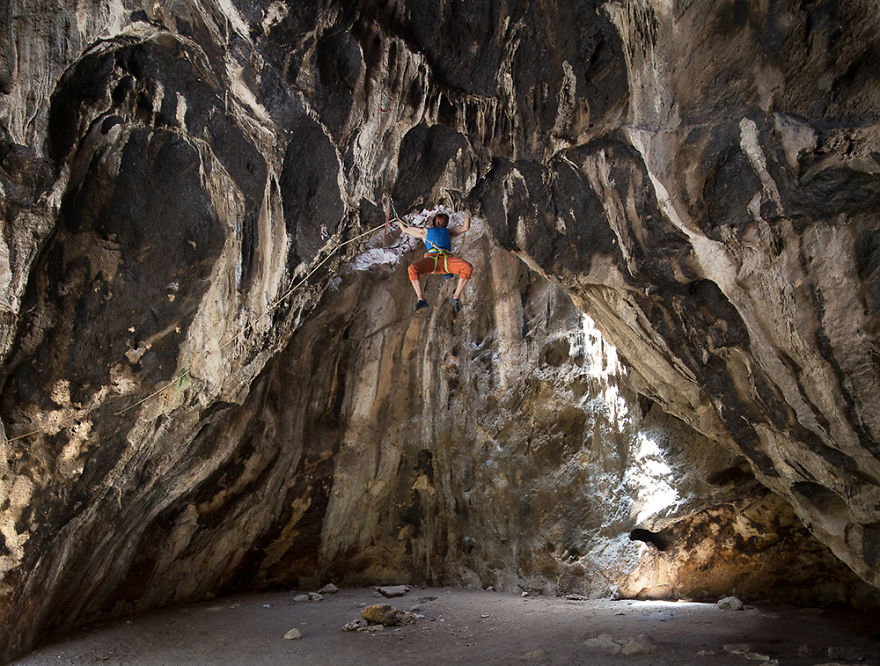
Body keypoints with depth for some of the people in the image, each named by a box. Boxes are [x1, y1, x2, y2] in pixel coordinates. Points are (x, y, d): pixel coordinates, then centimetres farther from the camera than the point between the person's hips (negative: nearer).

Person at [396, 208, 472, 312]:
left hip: (447, 259, 1)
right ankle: (421, 300, -22)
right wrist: (399, 221, 61)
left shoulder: (448, 232, 41)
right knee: (412, 269, -33)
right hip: (431, 258, -1)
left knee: (468, 268, -29)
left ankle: (455, 298, -16)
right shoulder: (425, 232, 38)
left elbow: (466, 227, 41)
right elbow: (405, 229, 46)